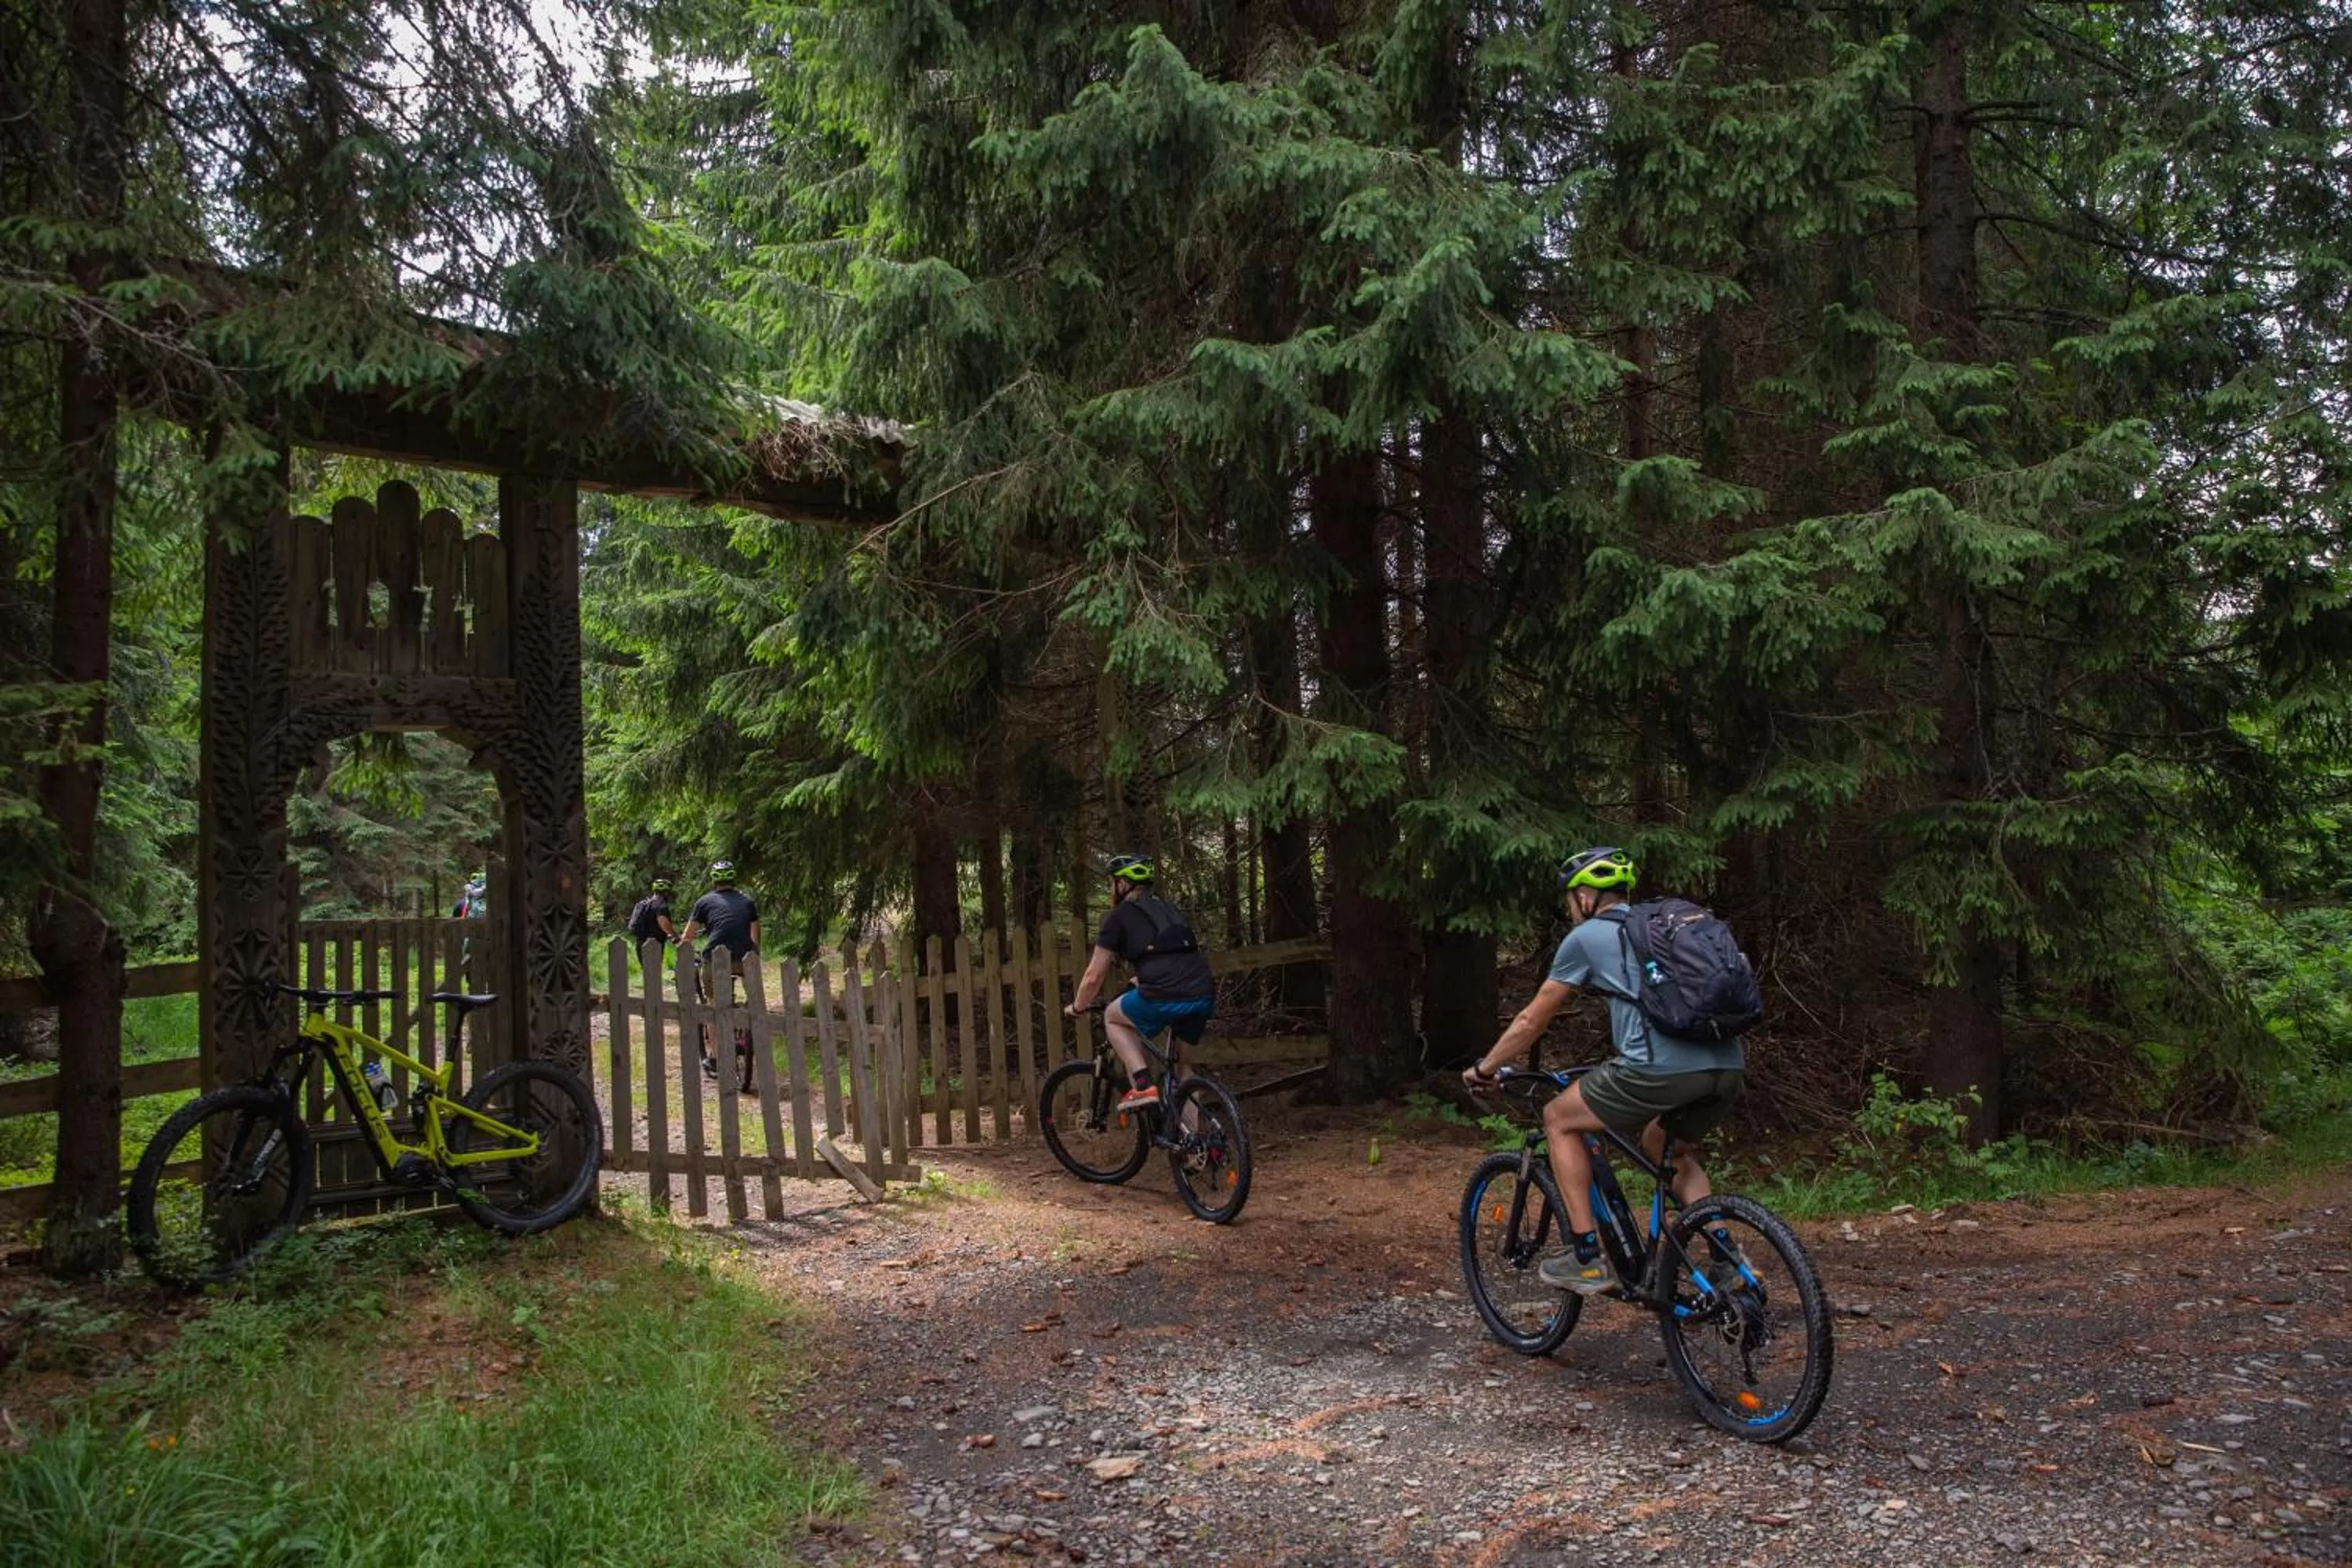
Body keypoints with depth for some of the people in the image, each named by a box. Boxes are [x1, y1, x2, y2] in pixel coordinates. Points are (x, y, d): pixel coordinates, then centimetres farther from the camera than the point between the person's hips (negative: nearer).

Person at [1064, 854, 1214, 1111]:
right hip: (1204, 996, 6)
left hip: (1165, 997, -6)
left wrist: (1077, 1008, 30)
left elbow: (1094, 976, 12)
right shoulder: (1169, 909, 29)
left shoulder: (1119, 915, 11)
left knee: (1112, 1016, 22)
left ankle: (1142, 1086, 6)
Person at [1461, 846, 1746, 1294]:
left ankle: (1588, 1258, 12)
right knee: (1667, 1148, 33)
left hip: (1661, 1068, -7)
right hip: (1729, 1068, 7)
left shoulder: (1585, 937, 12)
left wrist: (1483, 1068, 32)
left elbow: (1532, 1020, 18)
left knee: (1559, 1119, 16)